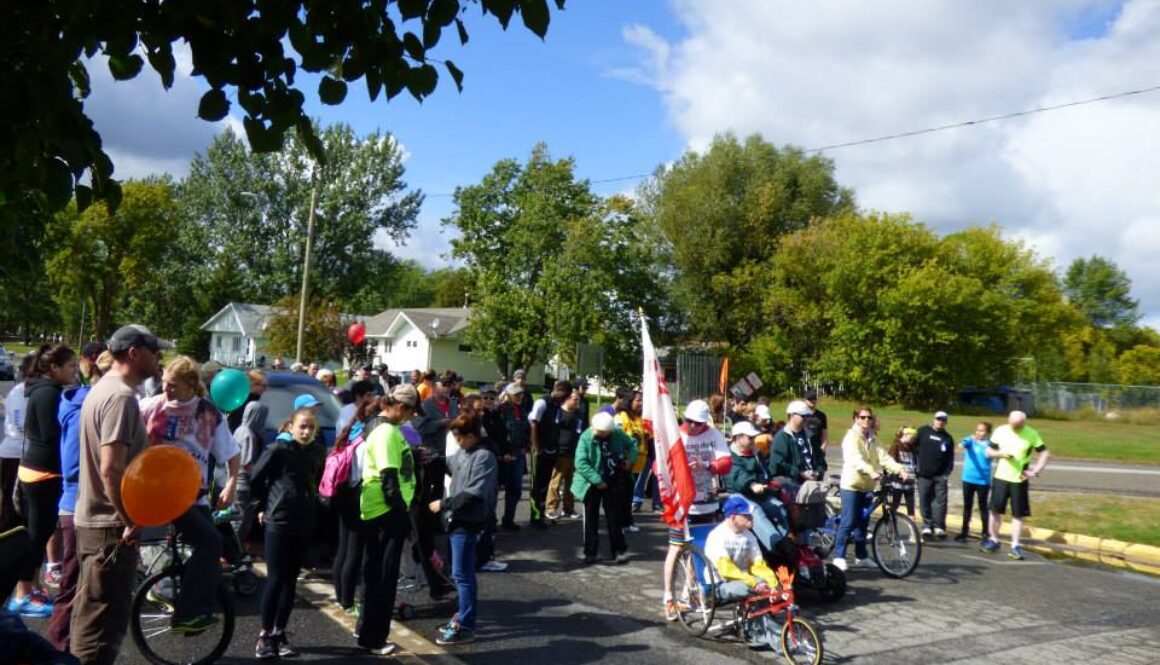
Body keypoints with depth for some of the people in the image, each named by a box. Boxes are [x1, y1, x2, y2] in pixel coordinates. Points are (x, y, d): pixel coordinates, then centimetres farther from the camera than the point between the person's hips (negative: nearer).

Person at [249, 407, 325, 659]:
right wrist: (265, 505, 4)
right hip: (278, 522, -5)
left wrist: (313, 503, 10)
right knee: (275, 579, -3)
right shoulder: (277, 449, -10)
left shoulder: (315, 453, 5)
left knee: (290, 580, 9)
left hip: (304, 524, 5)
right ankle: (265, 635, 8)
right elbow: (256, 479, -4)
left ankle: (279, 633, 18)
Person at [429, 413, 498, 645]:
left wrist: (443, 503, -18)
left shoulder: (484, 456, -17)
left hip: (468, 522, -9)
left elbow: (474, 494, -23)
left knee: (462, 574, -3)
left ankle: (465, 627, 5)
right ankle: (464, 615, 31)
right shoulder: (462, 452, 8)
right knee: (461, 573, 18)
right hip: (457, 519, 9)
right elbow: (449, 465, 28)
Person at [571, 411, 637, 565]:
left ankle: (619, 551, 17)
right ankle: (590, 552, 15)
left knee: (614, 518, 8)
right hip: (593, 484, -2)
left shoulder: (617, 433, -7)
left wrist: (630, 459, -4)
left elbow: (632, 444, 13)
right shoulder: (586, 437, -18)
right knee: (591, 519, 6)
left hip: (613, 483, 2)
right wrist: (597, 480, -24)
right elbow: (581, 463, -22)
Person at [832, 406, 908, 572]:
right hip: (851, 485, -7)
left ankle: (860, 556, 22)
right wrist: (871, 471, -43)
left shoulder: (873, 439, 12)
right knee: (849, 522, -9)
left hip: (867, 486, 7)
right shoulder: (851, 437, -10)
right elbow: (856, 459, -27)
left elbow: (884, 457, -2)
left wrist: (900, 470, -19)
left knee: (863, 521, 12)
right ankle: (839, 556, -1)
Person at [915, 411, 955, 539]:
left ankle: (939, 526, -3)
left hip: (940, 476, 1)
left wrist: (947, 472, -2)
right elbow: (913, 446, 5)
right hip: (924, 475, -1)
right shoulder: (923, 431, 4)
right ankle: (927, 525, 10)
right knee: (925, 501, 3)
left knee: (940, 501, -6)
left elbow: (950, 458, 9)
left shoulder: (948, 438, 9)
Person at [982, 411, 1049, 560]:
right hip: (1001, 477, 1)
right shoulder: (1000, 431, -2)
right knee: (995, 510, 6)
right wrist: (1000, 453, -16)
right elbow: (989, 452, 5)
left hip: (1019, 480, -1)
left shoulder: (1032, 434, -5)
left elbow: (1045, 454, 0)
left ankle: (1015, 546, 8)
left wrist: (1035, 472, -9)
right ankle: (994, 540, 21)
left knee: (1018, 514, 1)